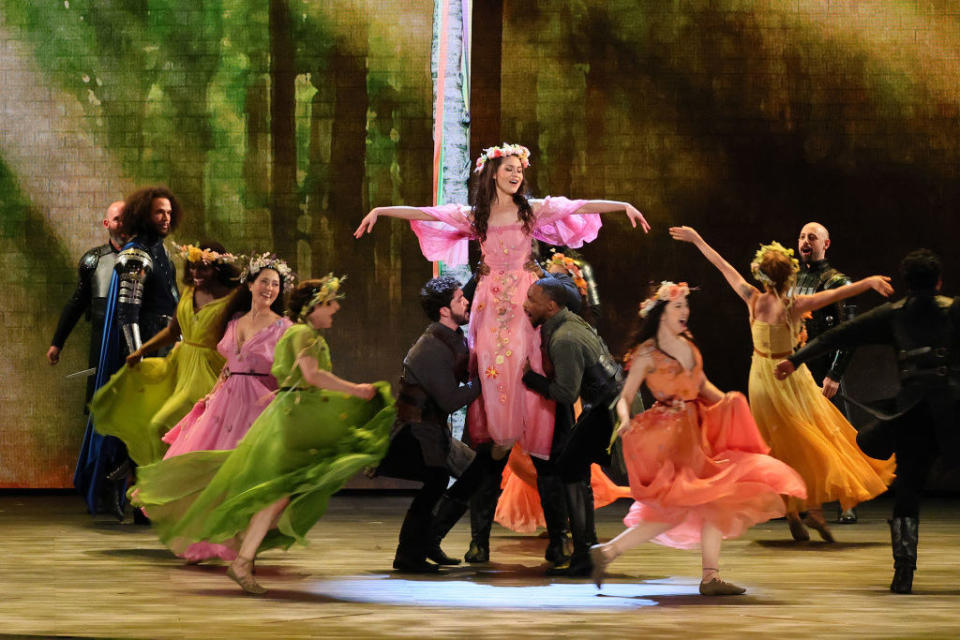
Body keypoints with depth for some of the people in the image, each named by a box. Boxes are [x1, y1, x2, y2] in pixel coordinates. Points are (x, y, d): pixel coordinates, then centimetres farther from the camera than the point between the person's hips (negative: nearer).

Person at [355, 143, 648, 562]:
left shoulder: (534, 210, 7)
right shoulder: (474, 215, 8)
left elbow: (581, 207, 2)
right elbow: (424, 214, 6)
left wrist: (625, 205, -7)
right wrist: (381, 211, -1)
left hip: (525, 302, 0)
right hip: (492, 303, 0)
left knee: (522, 362, -15)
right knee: (492, 368, -6)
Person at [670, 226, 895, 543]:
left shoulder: (754, 300, -9)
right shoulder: (794, 306, -19)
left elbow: (723, 267, 2)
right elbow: (836, 293, -30)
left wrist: (698, 240, 12)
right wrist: (868, 282, -36)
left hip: (762, 381, 4)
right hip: (791, 377, -4)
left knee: (781, 446, 11)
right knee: (811, 441, 5)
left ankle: (792, 514, 12)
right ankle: (814, 506, -7)